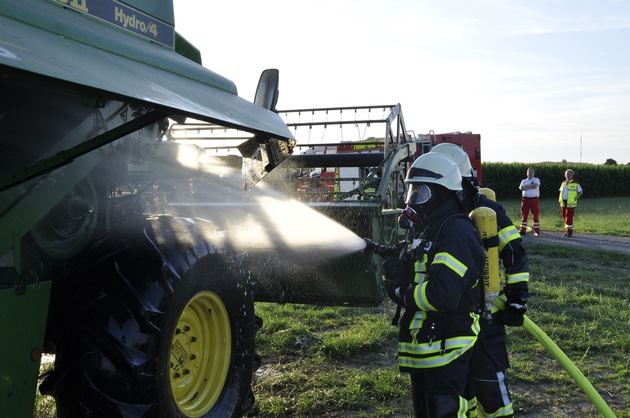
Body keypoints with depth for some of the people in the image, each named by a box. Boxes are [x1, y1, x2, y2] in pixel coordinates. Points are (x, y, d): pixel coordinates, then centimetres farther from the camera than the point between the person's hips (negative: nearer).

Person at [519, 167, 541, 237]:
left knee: (536, 216, -1)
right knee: (524, 216, 3)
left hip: (534, 200, -3)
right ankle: (523, 231, 7)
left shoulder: (536, 179, 6)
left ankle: (536, 231, 4)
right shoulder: (524, 181, 15)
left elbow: (535, 185, -16)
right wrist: (531, 187, -10)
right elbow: (521, 188, -5)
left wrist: (526, 186, -6)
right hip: (525, 199, 3)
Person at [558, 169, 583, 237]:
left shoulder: (575, 184, -4)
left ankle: (570, 232, -3)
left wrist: (575, 199, -11)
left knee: (569, 217, -9)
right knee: (564, 217, 8)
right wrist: (561, 200, 10)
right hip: (563, 203, 6)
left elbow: (581, 192, -2)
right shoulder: (563, 183, 12)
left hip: (571, 203, -5)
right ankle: (567, 230, 18)